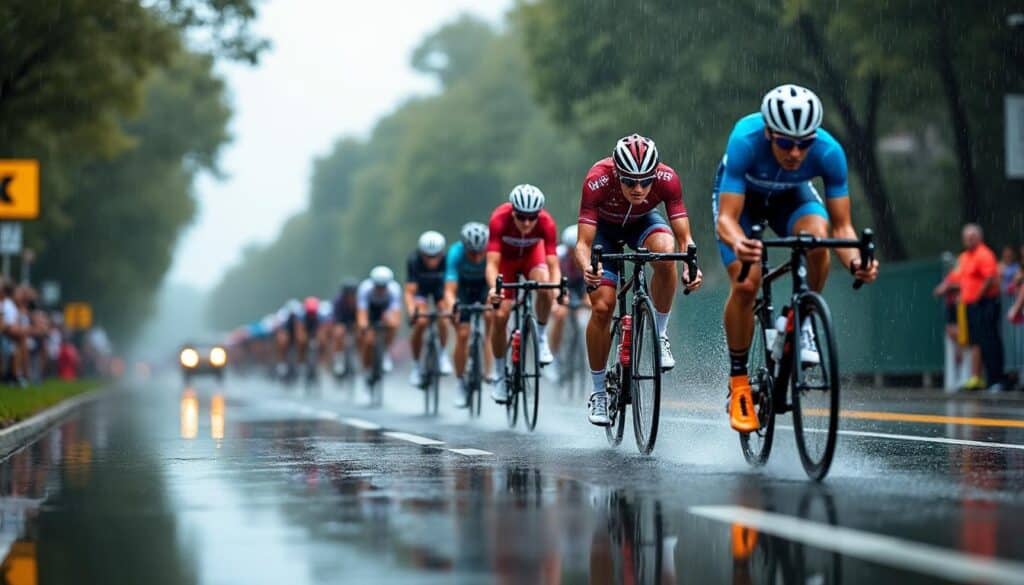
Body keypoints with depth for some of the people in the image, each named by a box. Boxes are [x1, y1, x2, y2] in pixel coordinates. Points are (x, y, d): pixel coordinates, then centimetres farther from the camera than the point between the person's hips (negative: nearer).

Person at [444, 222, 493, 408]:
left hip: (487, 284, 0)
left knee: (491, 316, -28)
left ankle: (490, 371, -23)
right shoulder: (456, 253, -34)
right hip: (464, 286, 0)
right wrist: (452, 308, -58)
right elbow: (449, 290, -38)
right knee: (462, 335, -9)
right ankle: (461, 384, 8)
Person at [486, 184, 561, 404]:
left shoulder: (547, 223, -34)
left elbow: (553, 265, -35)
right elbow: (492, 263, -40)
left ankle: (542, 338, -7)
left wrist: (557, 288, -55)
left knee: (545, 287, -33)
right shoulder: (499, 220, -37)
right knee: (500, 315, -11)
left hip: (532, 254, 0)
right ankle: (500, 375, 7)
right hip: (506, 258, 0)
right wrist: (493, 288, -59)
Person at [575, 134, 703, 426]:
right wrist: (587, 268, -57)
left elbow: (684, 238, -30)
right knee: (602, 307, -13)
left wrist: (690, 267, -51)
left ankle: (661, 334, -15)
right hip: (605, 227, -1)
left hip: (643, 222, 1)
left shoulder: (667, 180, -33)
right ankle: (599, 392, 6)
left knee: (665, 250, -35)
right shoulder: (598, 180, -37)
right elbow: (583, 243, -35)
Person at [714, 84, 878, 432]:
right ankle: (738, 382, -2)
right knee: (745, 283, -21)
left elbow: (842, 226, -27)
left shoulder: (829, 152, -33)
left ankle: (803, 321, -9)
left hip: (791, 195, 1)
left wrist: (855, 262, -48)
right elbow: (726, 219, -41)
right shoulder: (746, 140, -39)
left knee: (817, 234, -33)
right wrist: (738, 244, -64)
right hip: (740, 195, -1)